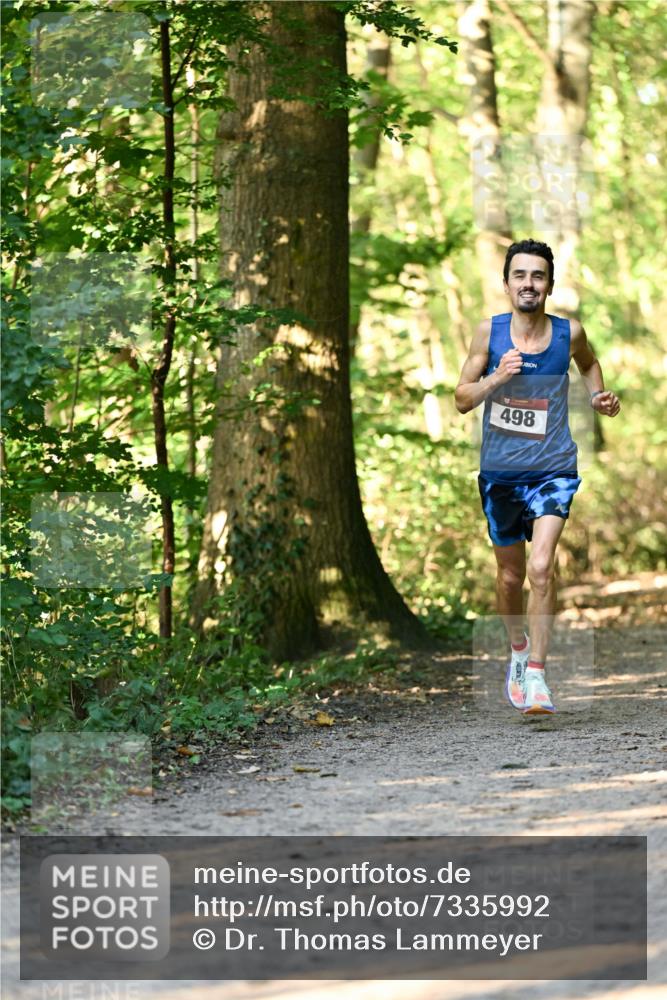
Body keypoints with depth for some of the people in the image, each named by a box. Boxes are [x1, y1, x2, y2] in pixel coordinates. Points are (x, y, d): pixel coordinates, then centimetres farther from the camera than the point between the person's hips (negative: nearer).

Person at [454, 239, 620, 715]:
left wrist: (599, 396, 3)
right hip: (500, 472, 2)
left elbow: (589, 362, 22)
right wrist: (496, 378, -18)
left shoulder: (570, 333, -3)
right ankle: (518, 648, 40)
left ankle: (536, 673, -16)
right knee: (511, 575, 13)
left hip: (553, 471, -2)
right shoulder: (489, 332, -4)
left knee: (541, 568, -20)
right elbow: (462, 399, 0)